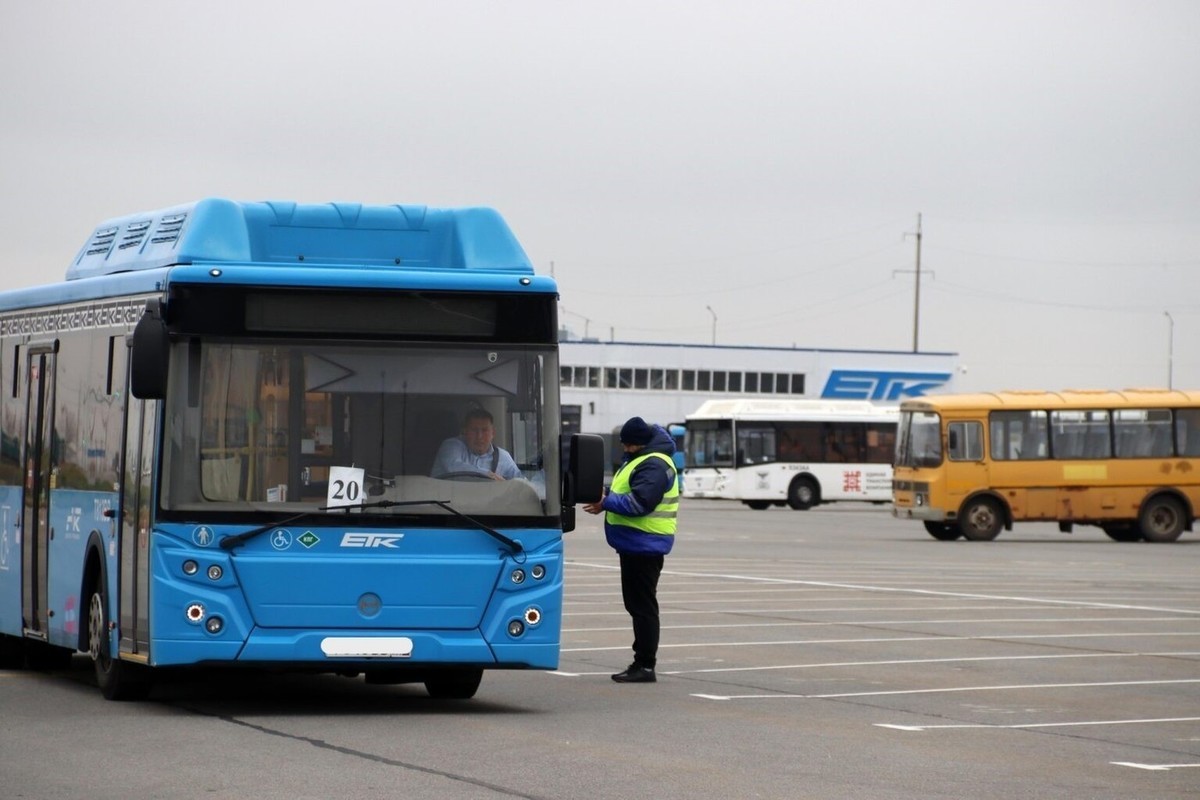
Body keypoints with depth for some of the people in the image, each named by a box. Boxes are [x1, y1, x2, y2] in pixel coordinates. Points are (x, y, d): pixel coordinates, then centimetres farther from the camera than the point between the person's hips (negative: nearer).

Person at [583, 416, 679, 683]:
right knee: (636, 603, 15)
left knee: (642, 605, -8)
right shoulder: (637, 460, 16)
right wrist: (607, 498, 5)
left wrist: (606, 503, -19)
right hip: (634, 544, 11)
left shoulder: (654, 466, -18)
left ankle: (645, 665, -6)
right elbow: (625, 492, 24)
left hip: (644, 545, -11)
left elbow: (639, 503, -27)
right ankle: (641, 663, 21)